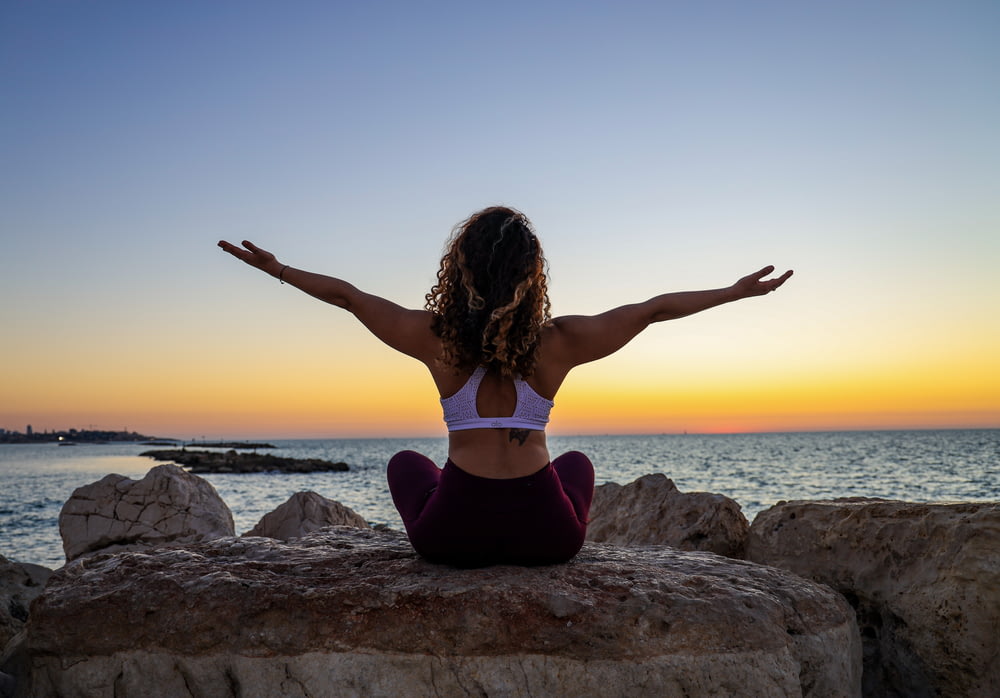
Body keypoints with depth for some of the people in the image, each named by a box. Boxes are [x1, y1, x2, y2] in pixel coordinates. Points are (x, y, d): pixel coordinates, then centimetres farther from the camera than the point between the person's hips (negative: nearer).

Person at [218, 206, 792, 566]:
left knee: (406, 464, 33)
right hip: (545, 536, 1)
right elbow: (653, 309, 3)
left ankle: (473, 561, 33)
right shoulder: (558, 342, -7)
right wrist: (738, 290, 14)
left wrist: (277, 268, 19)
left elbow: (347, 294, 5)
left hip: (454, 535, 0)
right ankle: (532, 565, 32)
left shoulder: (438, 338, -8)